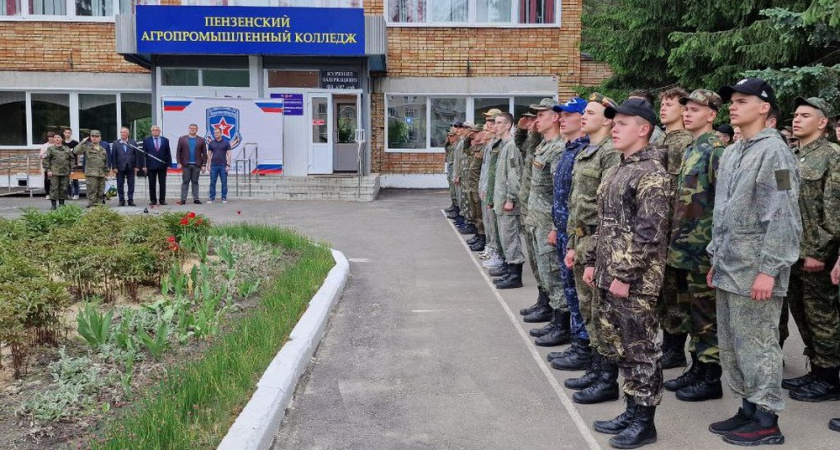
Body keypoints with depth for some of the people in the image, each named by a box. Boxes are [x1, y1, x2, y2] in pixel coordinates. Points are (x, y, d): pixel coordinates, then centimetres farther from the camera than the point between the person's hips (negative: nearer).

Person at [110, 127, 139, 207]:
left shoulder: (133, 143, 6)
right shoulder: (115, 143, 5)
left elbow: (137, 155, 3)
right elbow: (113, 156, 1)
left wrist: (137, 166, -3)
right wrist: (114, 167, -6)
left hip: (131, 167, 0)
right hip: (120, 167, 0)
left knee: (131, 184, 3)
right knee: (120, 184, 2)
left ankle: (131, 200, 9)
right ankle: (121, 200, 9)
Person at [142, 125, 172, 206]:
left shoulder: (165, 140, 8)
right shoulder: (146, 141, 6)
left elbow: (168, 153, 7)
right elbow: (144, 154, 3)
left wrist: (169, 164, 1)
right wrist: (144, 165, -4)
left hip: (162, 165, 0)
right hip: (151, 165, 0)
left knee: (162, 184, 2)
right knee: (152, 184, 3)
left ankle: (162, 199, 8)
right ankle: (153, 200, 9)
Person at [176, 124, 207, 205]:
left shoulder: (201, 140, 6)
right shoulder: (182, 139, 7)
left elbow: (204, 153, 5)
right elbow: (178, 152, 5)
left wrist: (204, 165, -1)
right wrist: (179, 163, -5)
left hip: (196, 165, 0)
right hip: (186, 164, 0)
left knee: (195, 182, 6)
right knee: (185, 182, 1)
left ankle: (196, 199, 9)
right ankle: (183, 199, 2)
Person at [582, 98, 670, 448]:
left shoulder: (652, 173, -14)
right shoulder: (616, 170, 15)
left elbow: (649, 233, -20)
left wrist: (627, 275, -20)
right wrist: (592, 261, 16)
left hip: (636, 280, -9)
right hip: (609, 275, 9)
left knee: (640, 349, 2)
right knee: (618, 346, 16)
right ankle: (632, 411, 29)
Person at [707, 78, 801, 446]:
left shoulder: (773, 151, -11)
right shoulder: (731, 153, 15)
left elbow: (782, 217, -17)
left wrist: (768, 269, -20)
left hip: (755, 270, -9)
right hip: (729, 269, 9)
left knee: (756, 344, 0)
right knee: (731, 345, 15)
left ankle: (766, 421, 13)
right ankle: (748, 408, 28)